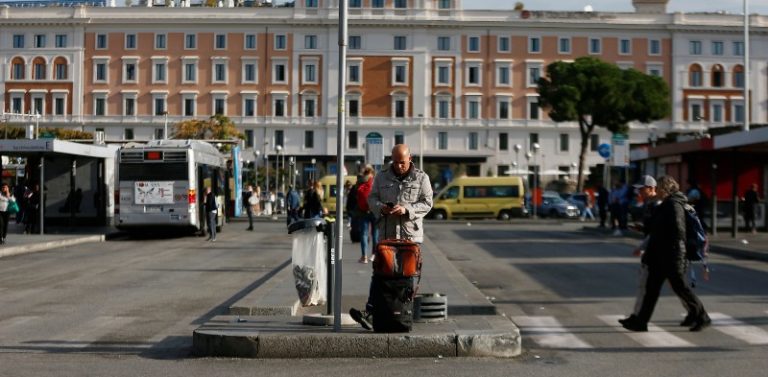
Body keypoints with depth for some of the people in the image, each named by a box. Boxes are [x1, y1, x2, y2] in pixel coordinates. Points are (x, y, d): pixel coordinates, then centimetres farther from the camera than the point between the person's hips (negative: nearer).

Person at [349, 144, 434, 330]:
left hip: (410, 234, -1)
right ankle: (369, 312, -11)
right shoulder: (382, 177, 10)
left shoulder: (421, 178, 3)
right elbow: (372, 198, 12)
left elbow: (427, 203, -2)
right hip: (387, 233, 1)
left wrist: (406, 209, -17)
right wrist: (380, 207, -11)